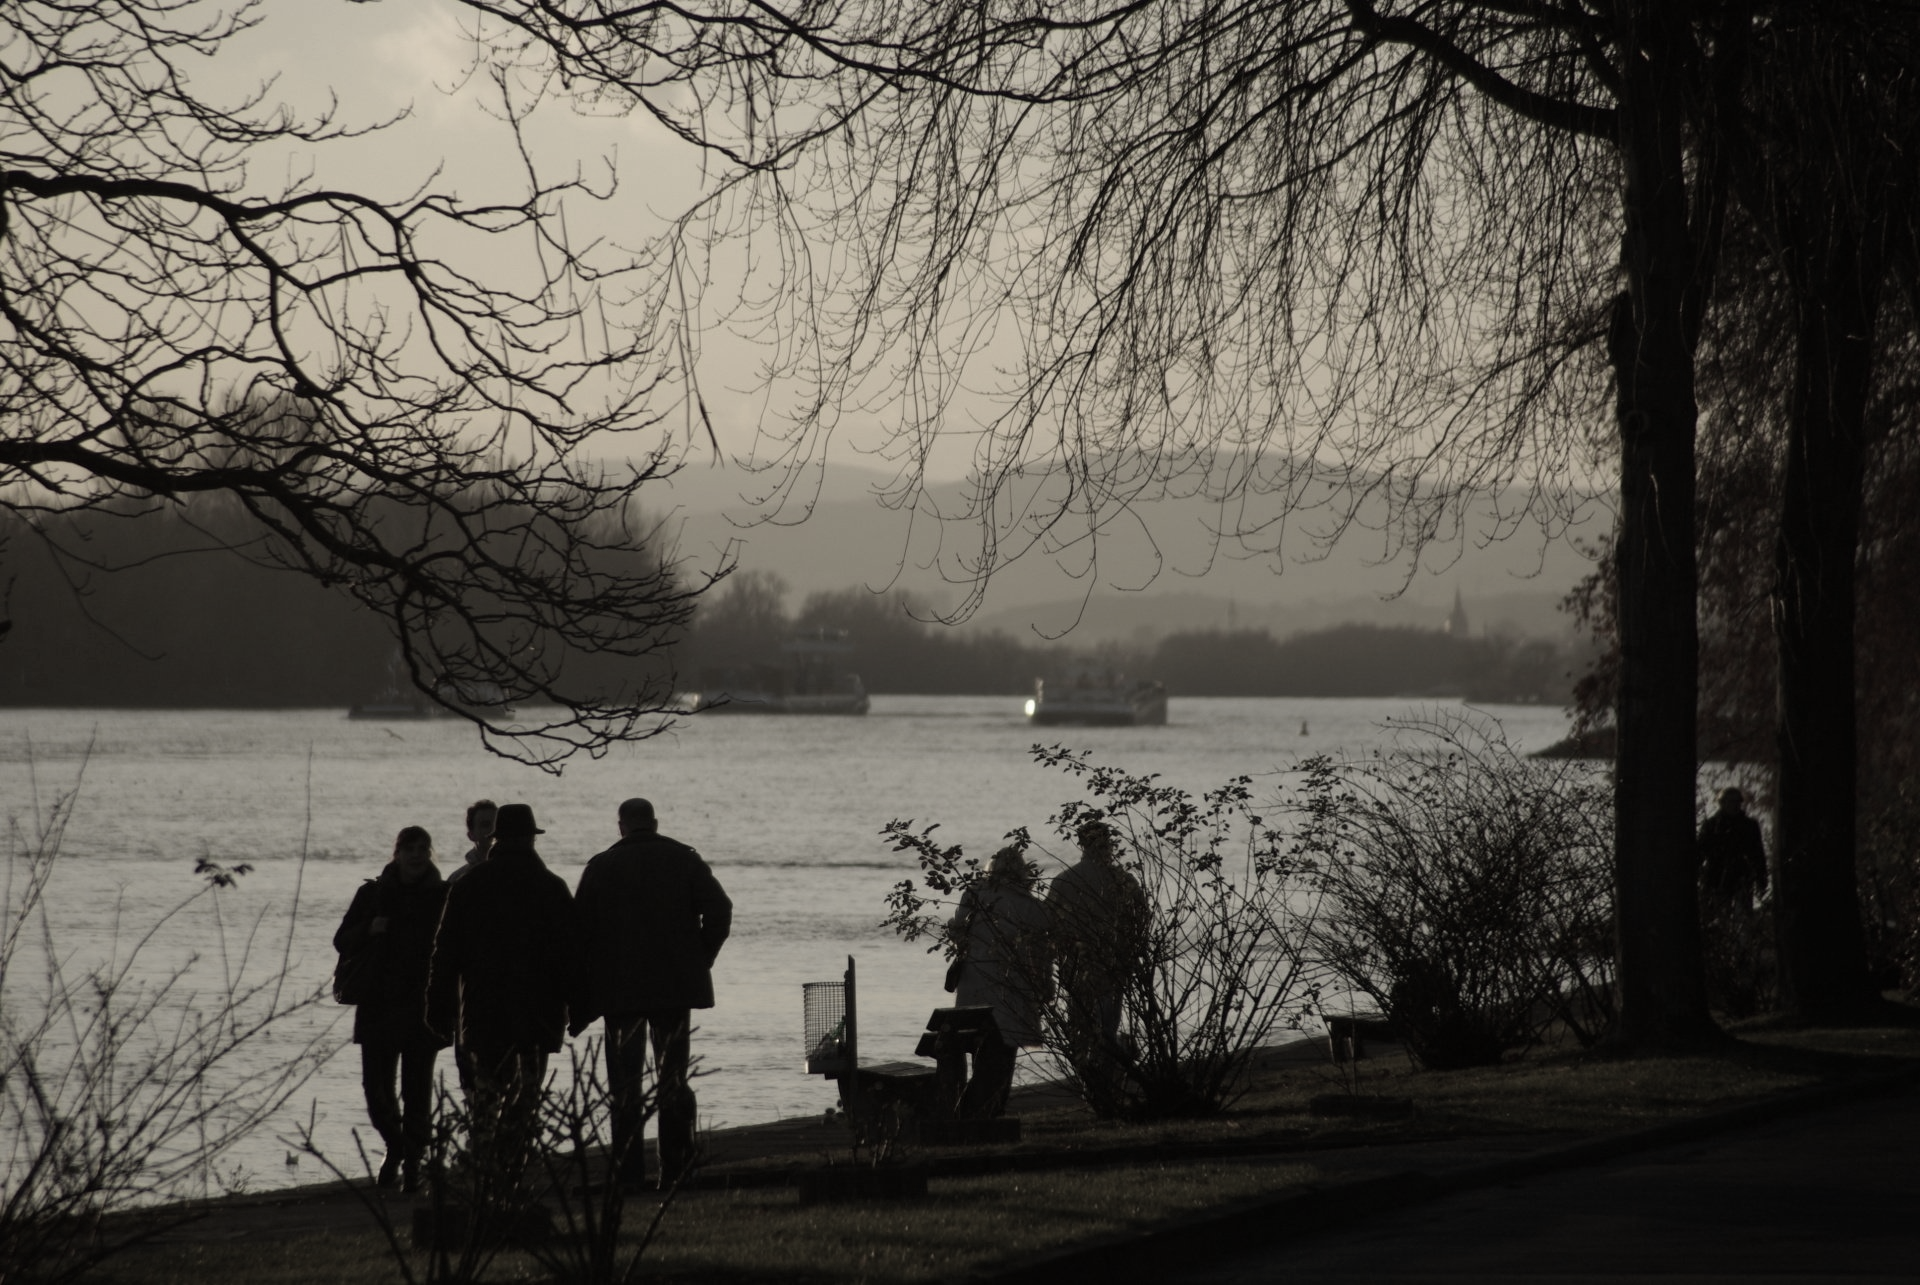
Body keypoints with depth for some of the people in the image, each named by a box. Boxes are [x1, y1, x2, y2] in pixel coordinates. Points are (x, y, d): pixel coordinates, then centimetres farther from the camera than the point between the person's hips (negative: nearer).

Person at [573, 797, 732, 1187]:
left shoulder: (601, 867, 0)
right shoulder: (684, 859, 2)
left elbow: (580, 930, -1)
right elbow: (719, 909, -7)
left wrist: (579, 1000, 4)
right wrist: (701, 959, 5)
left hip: (620, 990, -1)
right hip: (676, 986, 1)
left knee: (625, 1085, 3)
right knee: (674, 1080, 8)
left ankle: (628, 1173, -2)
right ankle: (675, 1169, 3)